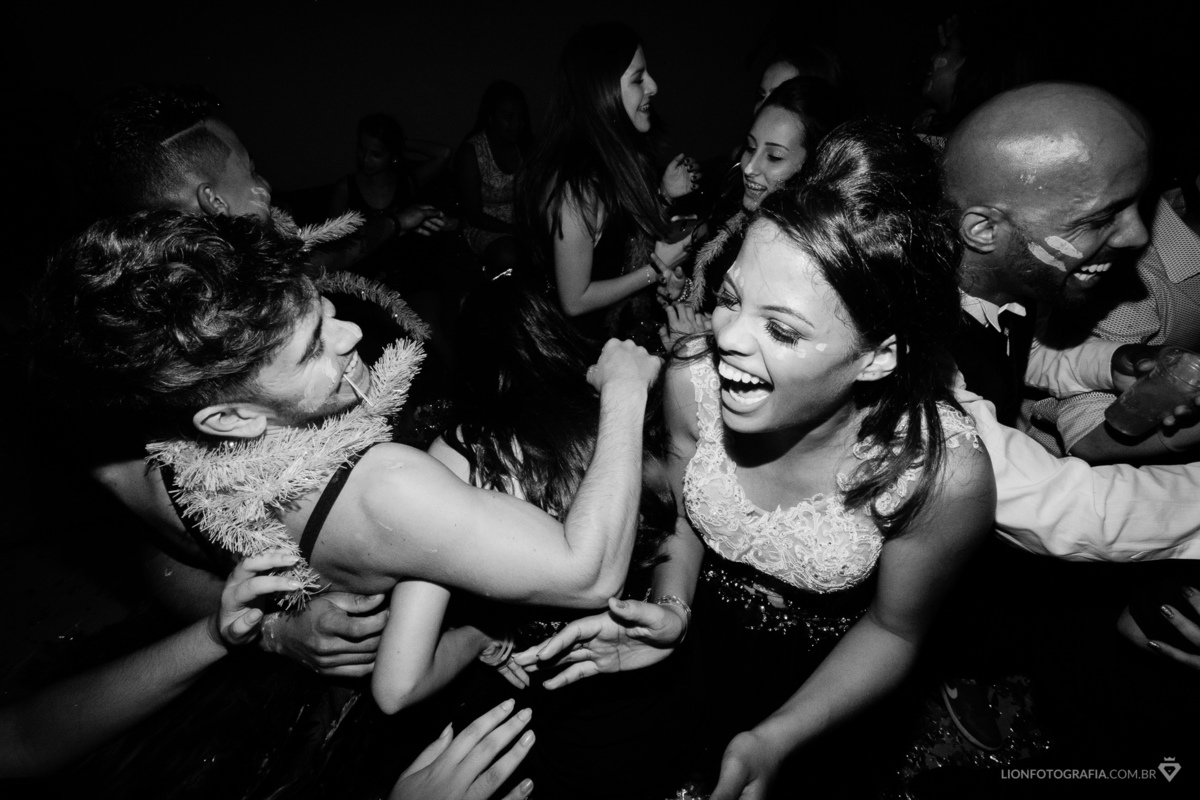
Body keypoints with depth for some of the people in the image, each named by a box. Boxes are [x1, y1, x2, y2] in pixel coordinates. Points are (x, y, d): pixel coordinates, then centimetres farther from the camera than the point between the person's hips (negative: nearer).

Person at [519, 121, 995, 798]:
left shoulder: (944, 475, -35)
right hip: (704, 634, 2)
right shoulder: (693, 381, -28)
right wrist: (671, 607, -23)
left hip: (824, 676, -1)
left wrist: (776, 741, -26)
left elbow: (893, 631, -16)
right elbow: (685, 510, -6)